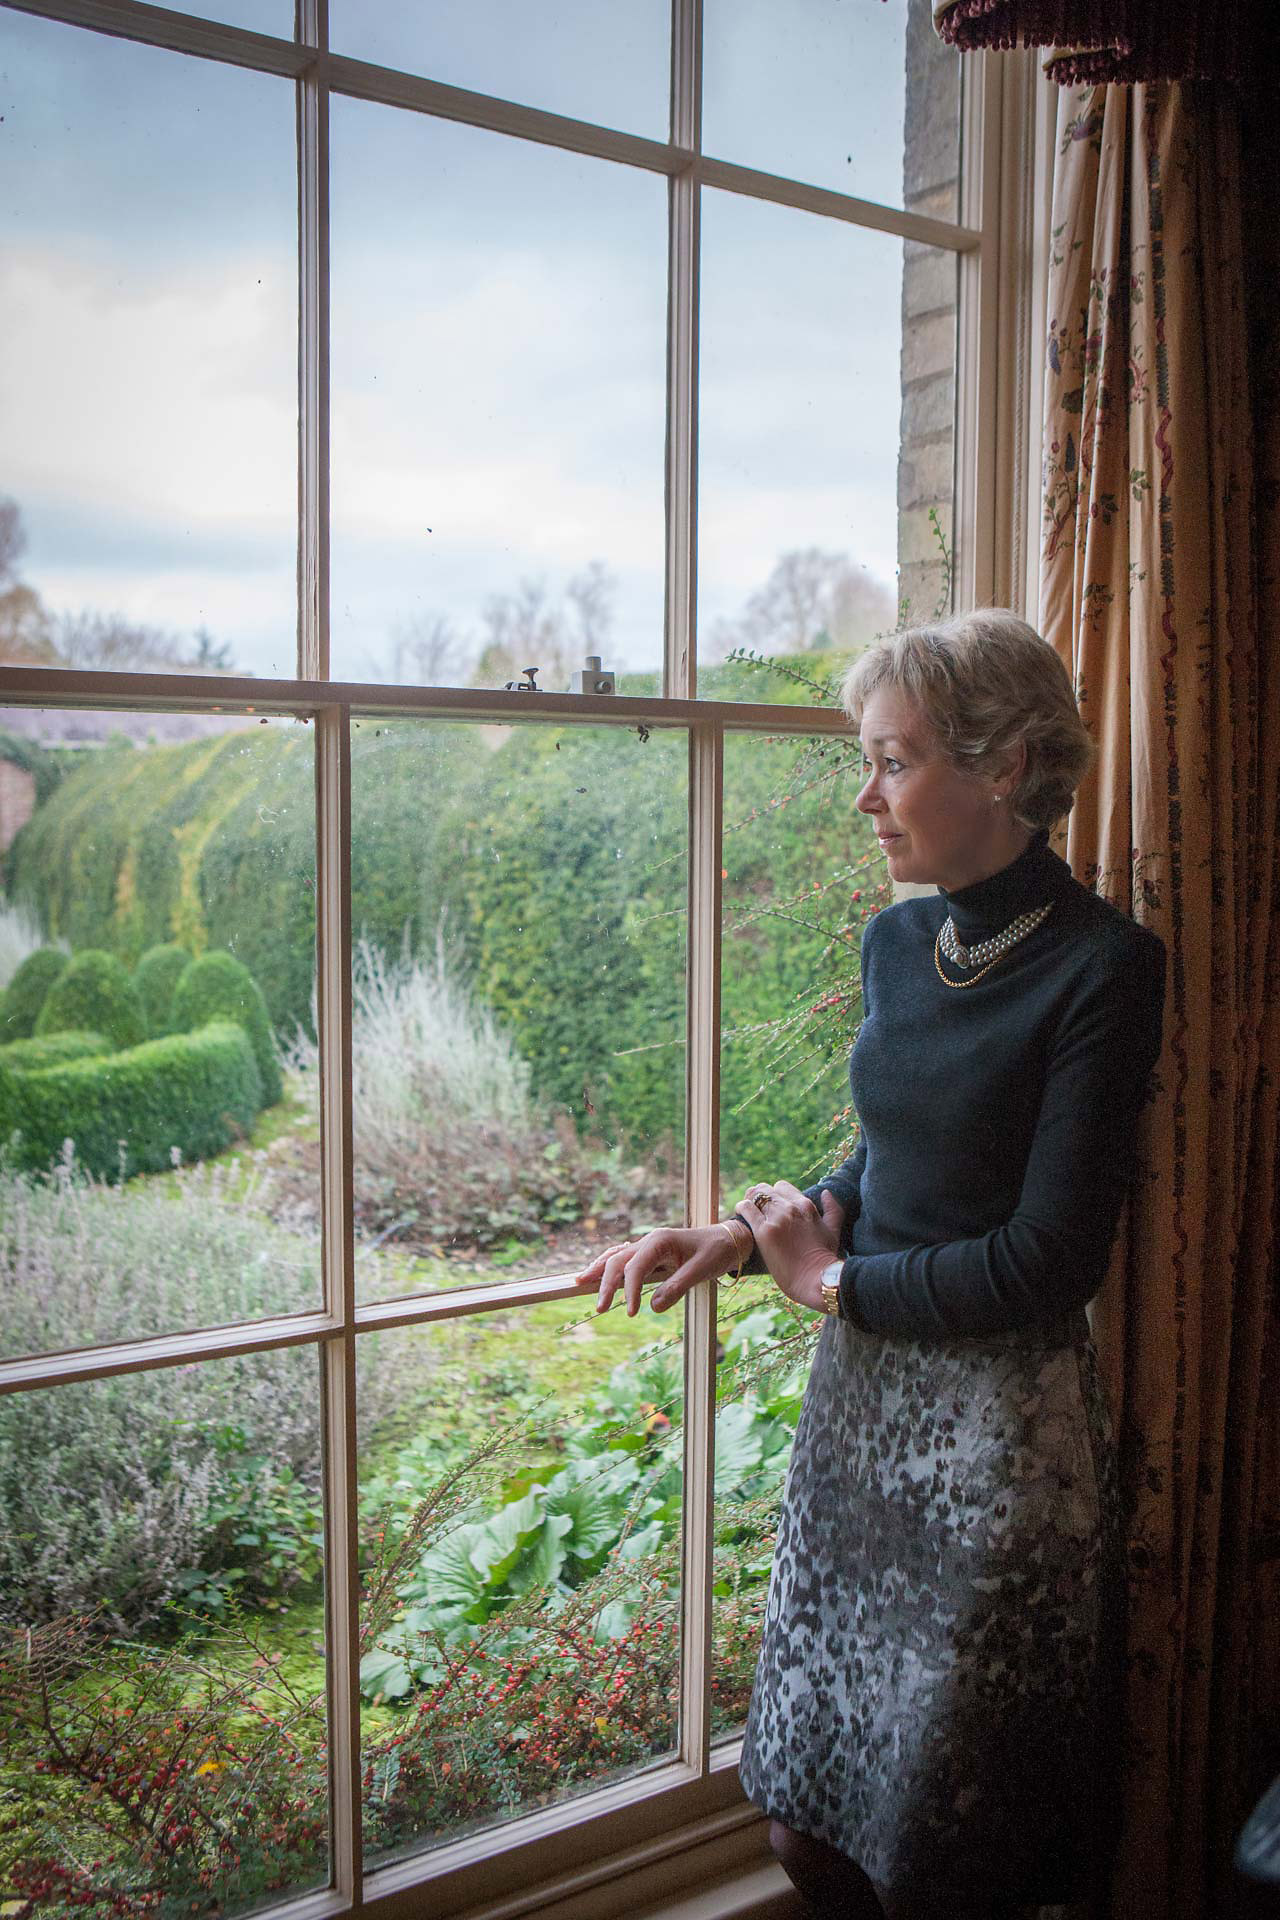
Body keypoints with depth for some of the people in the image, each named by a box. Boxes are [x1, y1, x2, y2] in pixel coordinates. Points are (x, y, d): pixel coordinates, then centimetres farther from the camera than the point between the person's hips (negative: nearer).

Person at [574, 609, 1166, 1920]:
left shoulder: (1102, 966, -15)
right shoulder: (897, 941, 6)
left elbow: (1051, 1260, -17)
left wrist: (835, 1280, -8)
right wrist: (737, 1241, 1)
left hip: (999, 1429, -6)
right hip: (860, 1396, 6)